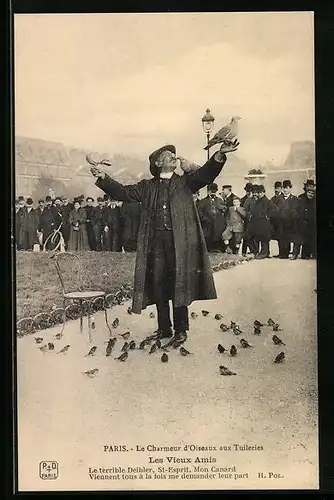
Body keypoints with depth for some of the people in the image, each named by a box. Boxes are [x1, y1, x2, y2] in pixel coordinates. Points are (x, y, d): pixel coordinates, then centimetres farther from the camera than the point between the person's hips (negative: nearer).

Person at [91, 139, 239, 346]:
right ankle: (164, 329, 16)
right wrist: (104, 177, -1)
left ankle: (181, 330, 5)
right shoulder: (147, 186, 17)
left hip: (179, 241, -2)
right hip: (156, 241, 2)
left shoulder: (185, 182, 13)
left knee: (179, 284, -4)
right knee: (158, 284, 3)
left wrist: (219, 155, -20)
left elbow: (205, 174, -2)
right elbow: (124, 192, 12)